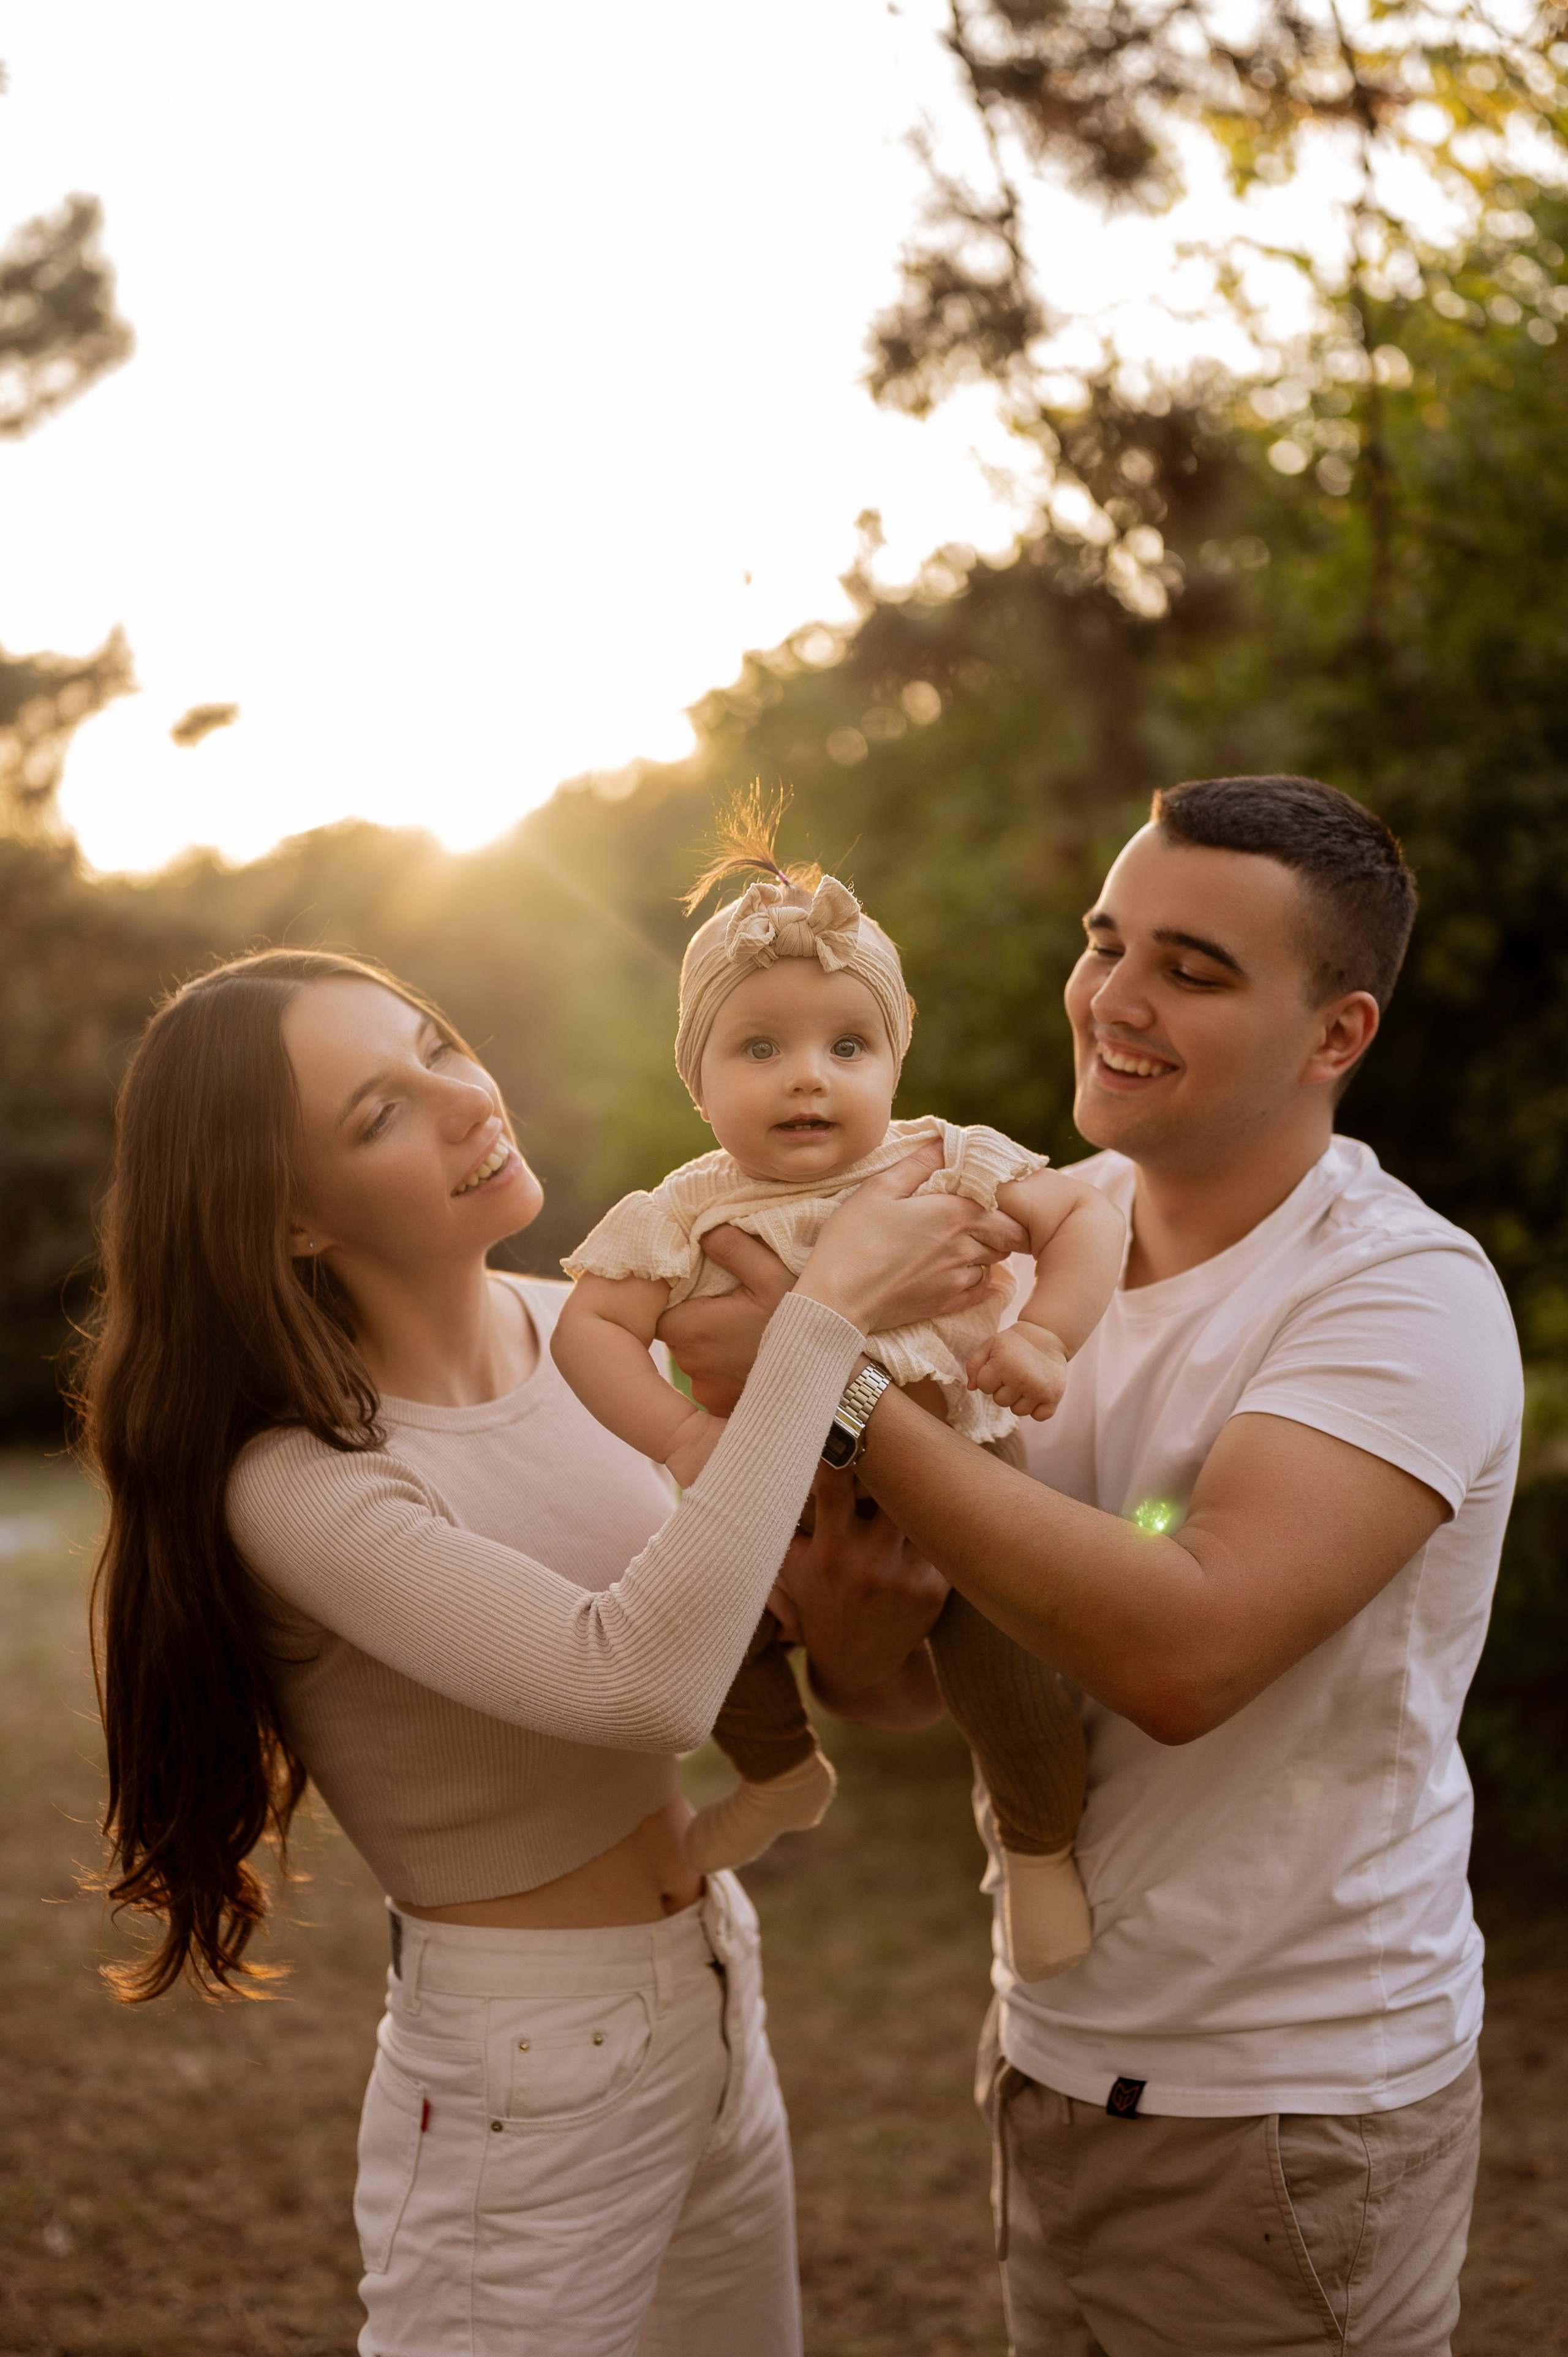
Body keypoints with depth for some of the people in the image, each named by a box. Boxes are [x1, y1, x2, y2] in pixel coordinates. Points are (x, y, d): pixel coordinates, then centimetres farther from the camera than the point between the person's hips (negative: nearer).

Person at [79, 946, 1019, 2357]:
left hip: (719, 2005, 7)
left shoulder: (583, 1329, -2)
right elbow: (642, 1680, -36)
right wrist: (826, 1313, -32)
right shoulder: (297, 1483, -23)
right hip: (525, 2078, -7)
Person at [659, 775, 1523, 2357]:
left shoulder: (1406, 1297, -19)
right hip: (1052, 2050, 6)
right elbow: (915, 1685, 4)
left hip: (1285, 2116, -5)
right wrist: (855, 1629, -20)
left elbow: (1185, 1650, -33)